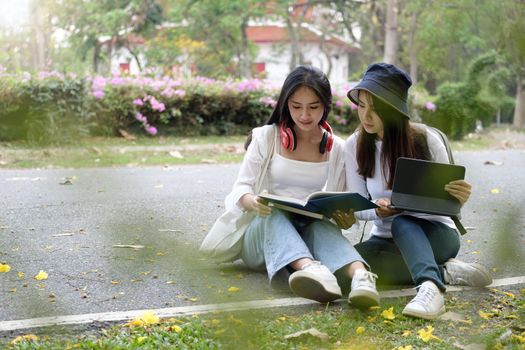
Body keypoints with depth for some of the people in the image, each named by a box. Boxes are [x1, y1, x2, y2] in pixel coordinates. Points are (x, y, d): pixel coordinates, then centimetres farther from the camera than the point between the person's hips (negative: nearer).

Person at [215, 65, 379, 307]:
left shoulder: (337, 149, 9)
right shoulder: (266, 137, 4)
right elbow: (241, 188, -3)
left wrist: (347, 218, -14)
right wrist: (253, 202, -28)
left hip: (314, 231, 1)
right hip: (261, 235, -1)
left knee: (322, 226, -34)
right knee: (275, 215, -36)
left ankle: (360, 274, -65)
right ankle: (311, 269, -66)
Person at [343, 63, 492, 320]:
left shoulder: (426, 141, -11)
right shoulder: (355, 146, -5)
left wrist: (458, 199, -30)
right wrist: (378, 211, -26)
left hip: (434, 233, -2)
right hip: (386, 239, 3)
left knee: (402, 222, -36)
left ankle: (430, 288, -53)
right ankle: (445, 272, -23)